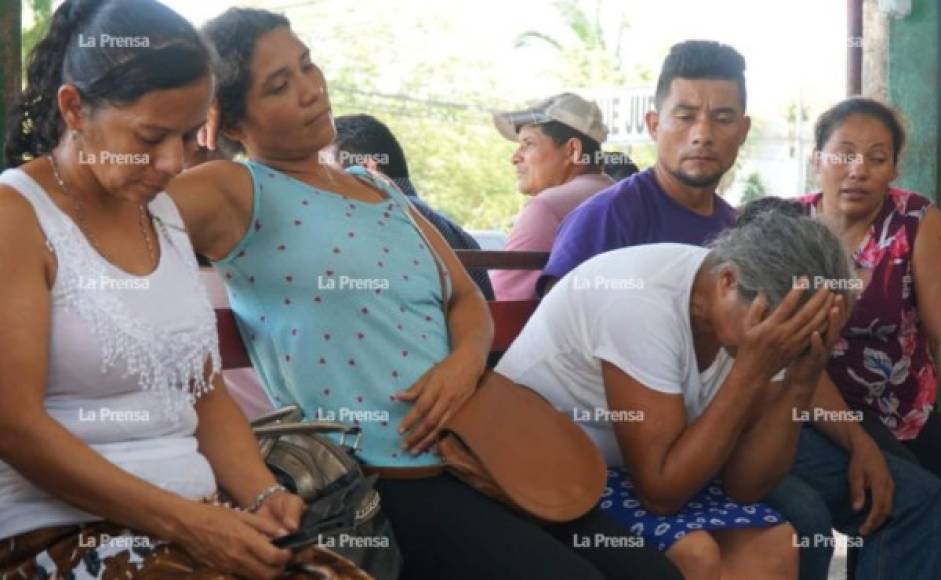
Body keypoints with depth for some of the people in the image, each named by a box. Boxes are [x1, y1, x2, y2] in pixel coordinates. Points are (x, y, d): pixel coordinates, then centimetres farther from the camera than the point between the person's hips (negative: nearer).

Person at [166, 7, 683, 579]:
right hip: (381, 483, -8)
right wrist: (187, 138, -7)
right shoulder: (239, 194, -7)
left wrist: (468, 358, -5)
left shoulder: (380, 189, 17)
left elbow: (467, 299, 16)